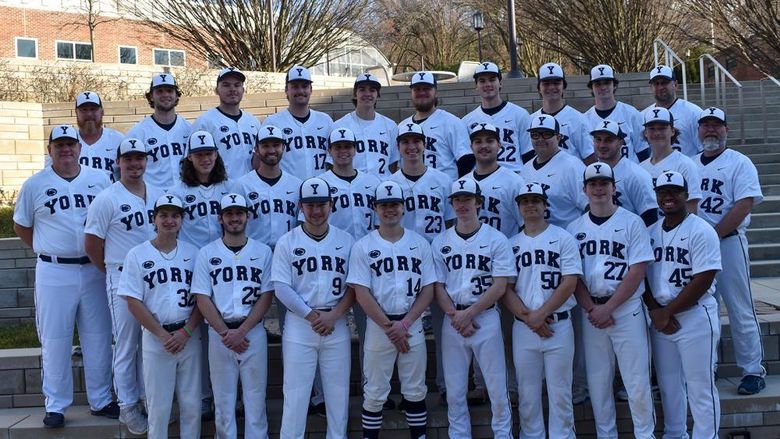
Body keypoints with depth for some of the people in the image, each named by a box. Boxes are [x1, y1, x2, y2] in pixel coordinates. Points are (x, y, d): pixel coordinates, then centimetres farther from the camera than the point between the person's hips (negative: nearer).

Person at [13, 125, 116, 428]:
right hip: (54, 273, -2)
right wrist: (48, 249, 4)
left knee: (98, 339, 8)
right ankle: (55, 405, 15)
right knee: (55, 340, 4)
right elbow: (21, 227, 10)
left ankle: (100, 401, 20)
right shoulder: (35, 185, 1)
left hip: (93, 270, 2)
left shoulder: (99, 179, 4)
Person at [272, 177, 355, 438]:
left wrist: (333, 316, -11)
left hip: (337, 325, 2)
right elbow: (281, 288, -5)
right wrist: (312, 316, -12)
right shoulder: (287, 242, 1)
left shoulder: (345, 240, 6)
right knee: (295, 392, 0)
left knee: (338, 392, 7)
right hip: (299, 324, -2)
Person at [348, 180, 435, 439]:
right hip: (378, 326, -2)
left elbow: (428, 290, 1)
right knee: (374, 393, 3)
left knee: (415, 391, 9)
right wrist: (389, 327, -12)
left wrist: (404, 324, -10)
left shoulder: (420, 244, 5)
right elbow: (362, 294, -7)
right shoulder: (363, 247, -1)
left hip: (413, 326, 2)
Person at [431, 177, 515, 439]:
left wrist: (468, 314, -12)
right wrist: (455, 316, -9)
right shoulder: (441, 242, 8)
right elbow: (438, 287, 5)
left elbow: (499, 286, -6)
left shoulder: (496, 239, 0)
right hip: (452, 320, 3)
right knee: (454, 391, 7)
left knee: (497, 387, -1)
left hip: (486, 317, -2)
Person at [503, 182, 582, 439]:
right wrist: (529, 317, -9)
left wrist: (541, 314, -12)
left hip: (559, 325, -2)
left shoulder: (563, 238, 2)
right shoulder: (511, 244, 10)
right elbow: (506, 288, 4)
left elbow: (569, 283, -7)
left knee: (560, 392, 1)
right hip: (523, 328, 3)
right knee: (527, 393, 7)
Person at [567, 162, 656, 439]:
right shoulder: (575, 228, 9)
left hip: (627, 308, -3)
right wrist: (592, 309, -8)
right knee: (597, 381, 7)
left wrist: (608, 307, -12)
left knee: (637, 380, -4)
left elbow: (638, 271, -6)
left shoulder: (631, 222, 0)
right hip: (590, 311, 3)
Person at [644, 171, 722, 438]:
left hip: (695, 317, -6)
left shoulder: (701, 231, -9)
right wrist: (655, 311, -7)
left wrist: (667, 312, -14)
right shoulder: (651, 233, 10)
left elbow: (703, 280, -15)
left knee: (700, 386, -1)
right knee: (668, 385, 15)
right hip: (660, 319, 6)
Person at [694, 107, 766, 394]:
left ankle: (753, 370, 4)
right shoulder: (690, 165, 15)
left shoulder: (739, 163, -1)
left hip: (729, 241, -5)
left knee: (740, 310, -3)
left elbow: (744, 205, -11)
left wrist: (712, 235, -16)